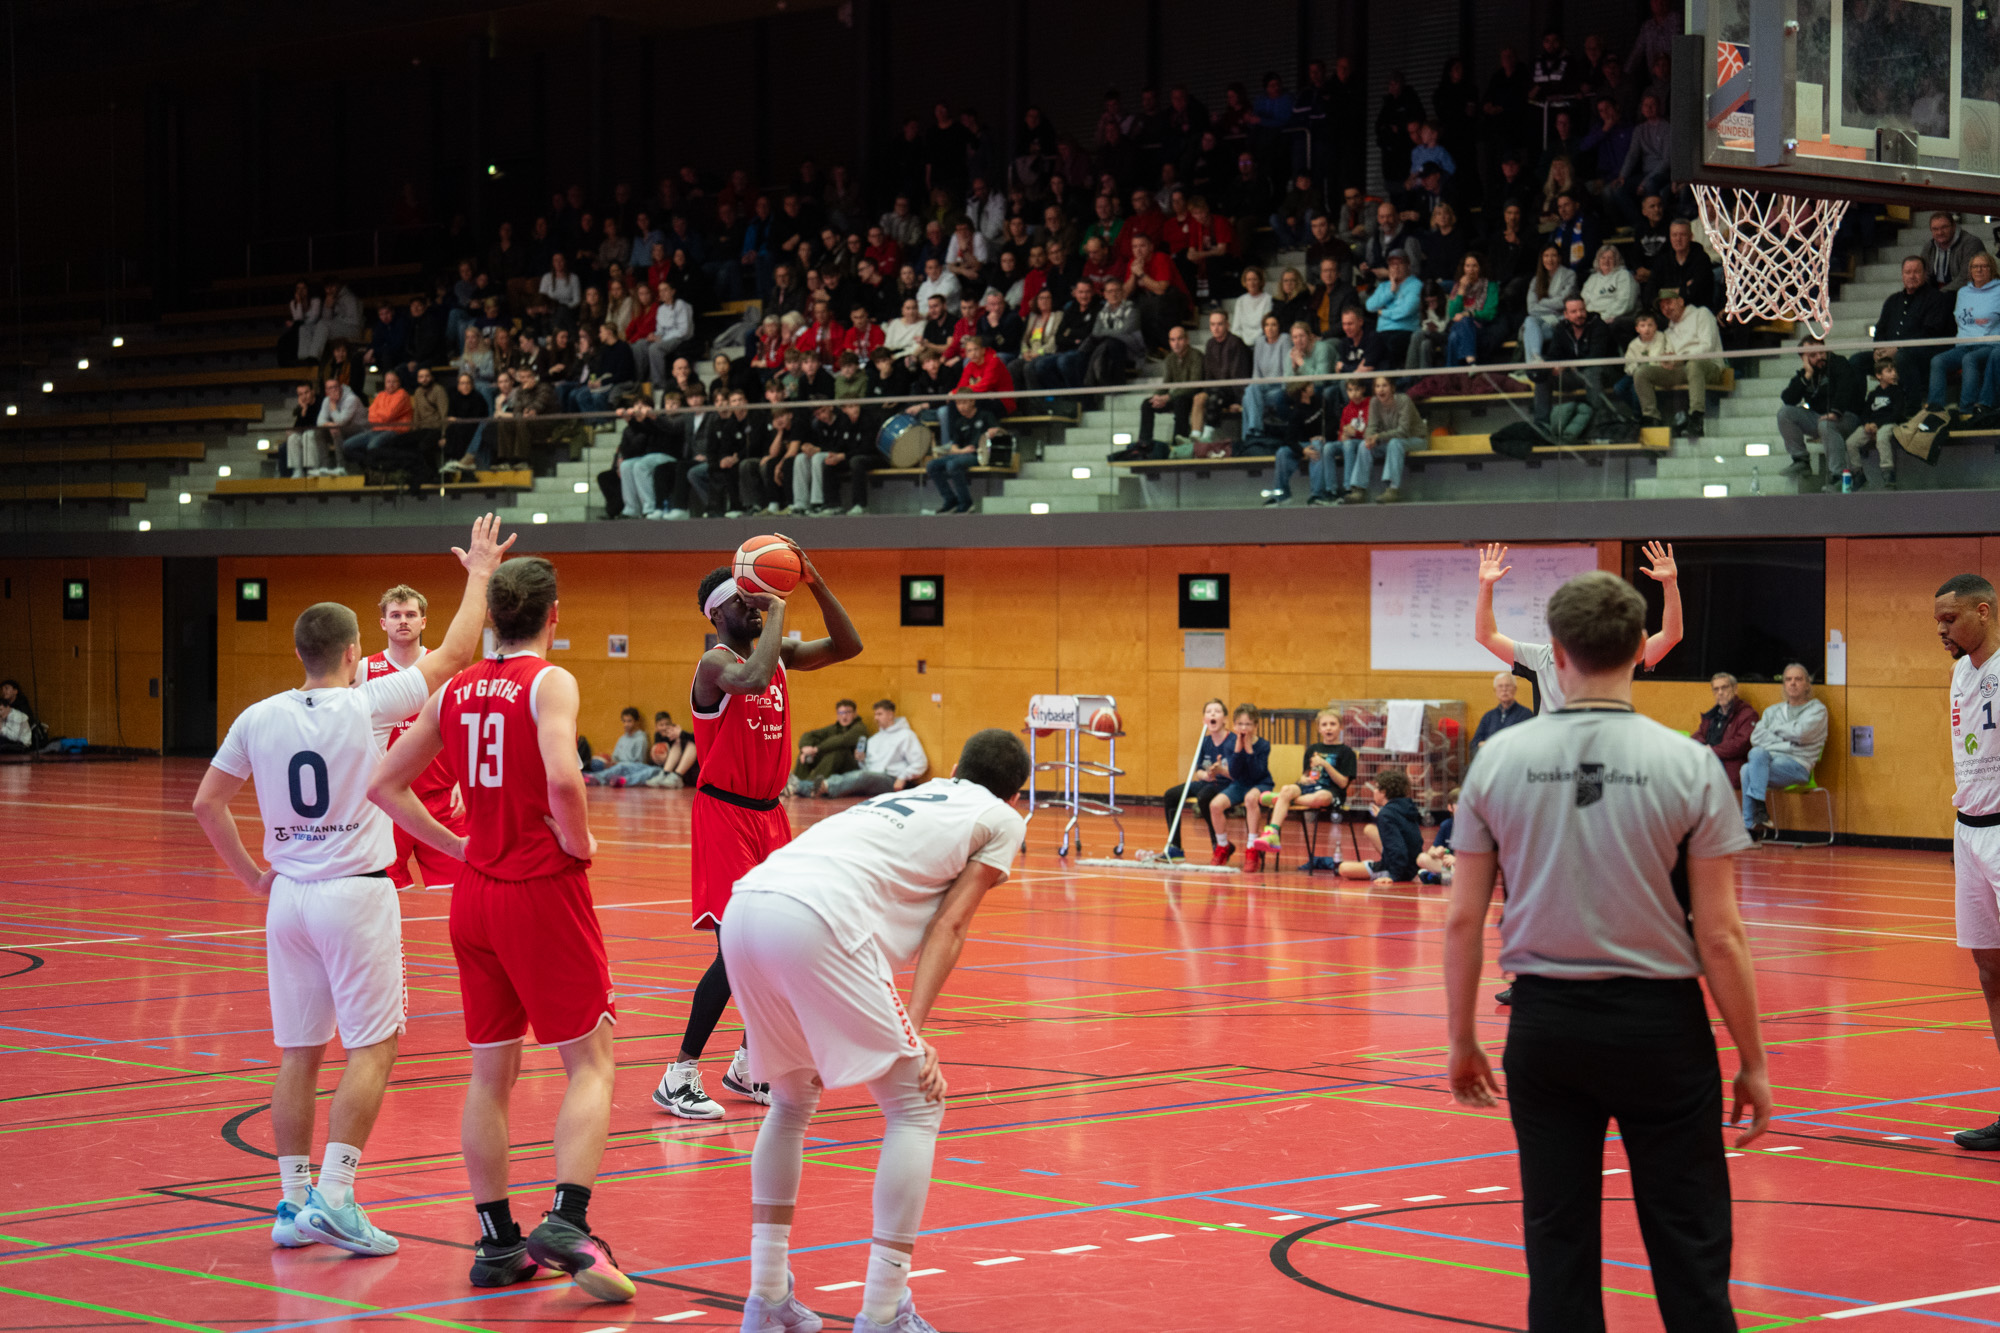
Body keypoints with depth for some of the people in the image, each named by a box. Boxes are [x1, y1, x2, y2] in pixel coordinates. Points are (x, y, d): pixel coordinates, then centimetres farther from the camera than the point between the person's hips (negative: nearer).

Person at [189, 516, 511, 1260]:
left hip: (288, 895, 5)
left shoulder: (258, 719, 1)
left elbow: (205, 803, 7)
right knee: (373, 1047, 0)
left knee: (298, 1052, 10)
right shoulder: (366, 706, -10)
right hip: (357, 892, -5)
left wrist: (250, 874, 16)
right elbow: (455, 654, -3)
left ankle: (293, 1203, 13)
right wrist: (479, 575, 8)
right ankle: (334, 1198, -8)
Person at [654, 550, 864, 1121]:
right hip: (725, 813, -8)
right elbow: (752, 679, -38)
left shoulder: (779, 654, 9)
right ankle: (680, 1076, -7)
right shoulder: (716, 665, -15)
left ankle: (747, 1066, 22)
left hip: (769, 815, 8)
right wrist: (777, 611, -26)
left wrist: (813, 582, -8)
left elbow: (847, 646, 2)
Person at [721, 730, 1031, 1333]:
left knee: (793, 1099, 26)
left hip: (746, 906, 7)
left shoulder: (907, 797, 38)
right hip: (815, 920, -7)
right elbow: (948, 926, 7)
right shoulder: (1002, 819, 20)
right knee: (915, 1106, 6)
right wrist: (914, 1030, 0)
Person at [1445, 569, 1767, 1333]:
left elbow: (1462, 919, 1)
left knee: (1558, 1240, 9)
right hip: (1658, 1020, -2)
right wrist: (1752, 1061, 2)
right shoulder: (1688, 767, -8)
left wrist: (1463, 1041, 12)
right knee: (1687, 1244, 5)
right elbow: (1720, 936, -8)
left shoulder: (1499, 760, -2)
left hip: (1544, 1020, 2)